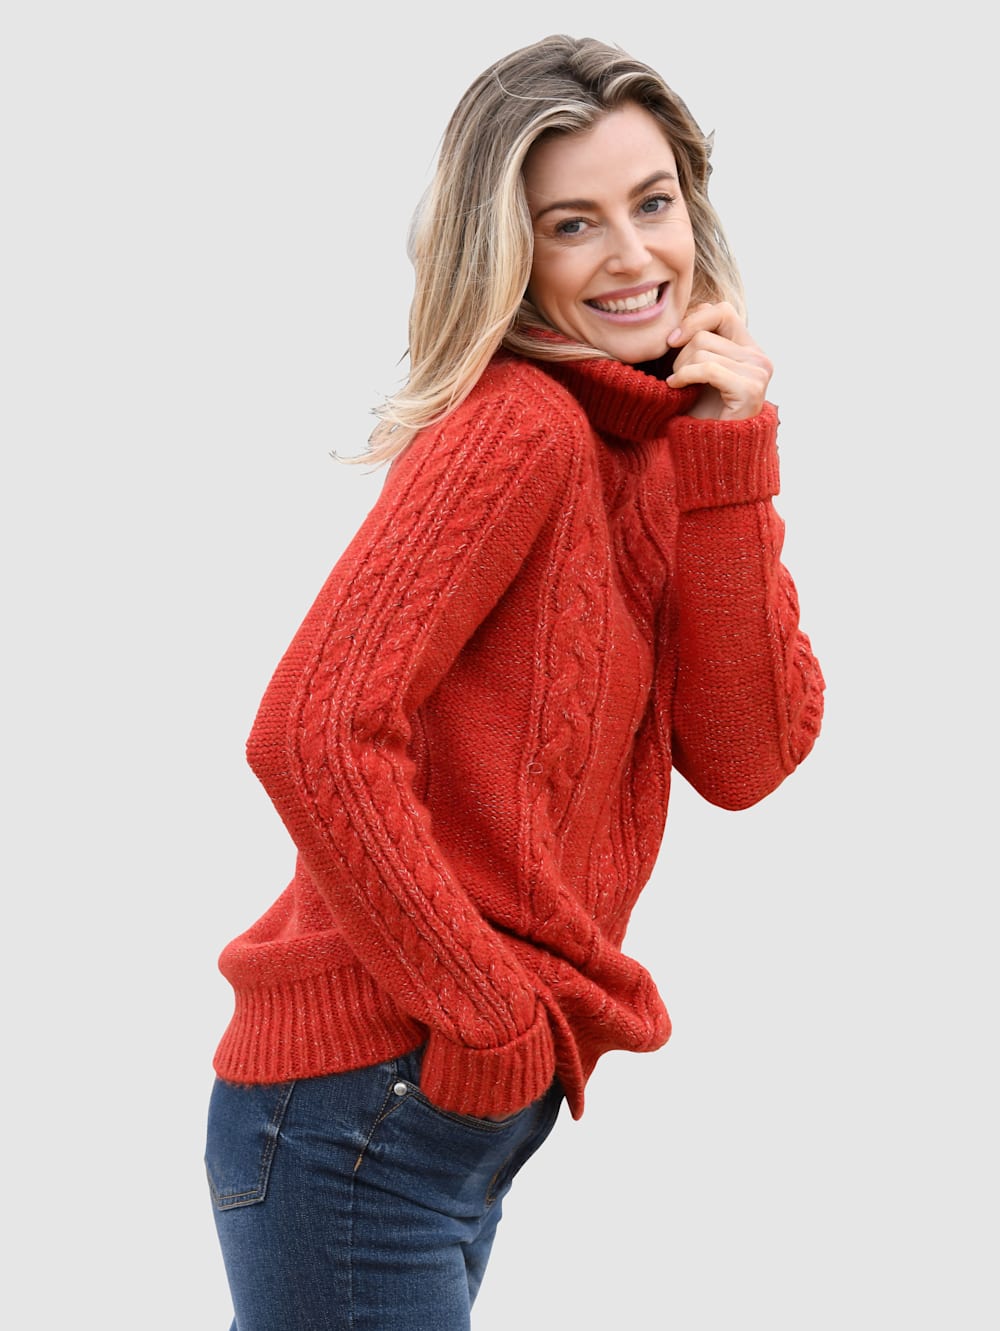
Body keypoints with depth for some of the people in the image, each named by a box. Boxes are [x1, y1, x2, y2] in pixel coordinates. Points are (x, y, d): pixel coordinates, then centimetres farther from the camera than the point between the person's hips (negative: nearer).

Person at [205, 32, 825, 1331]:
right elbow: (313, 734, -25)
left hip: (476, 1114, 8)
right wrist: (495, 1017, -17)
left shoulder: (666, 443, 10)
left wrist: (728, 464, -8)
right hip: (363, 1108, -8)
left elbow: (744, 760, 0)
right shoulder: (521, 426, -15)